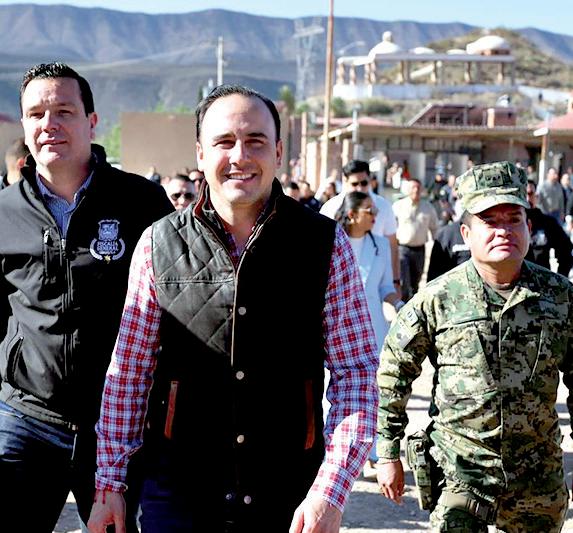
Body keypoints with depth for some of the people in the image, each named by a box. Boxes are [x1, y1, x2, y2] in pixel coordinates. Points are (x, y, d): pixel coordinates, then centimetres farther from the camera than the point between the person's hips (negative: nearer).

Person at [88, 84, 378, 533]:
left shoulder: (326, 244, -4)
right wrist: (110, 483, 3)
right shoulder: (159, 245, 0)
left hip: (292, 496, 0)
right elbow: (128, 371, 4)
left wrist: (329, 494, -14)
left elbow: (355, 374, -6)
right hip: (178, 493, 1)